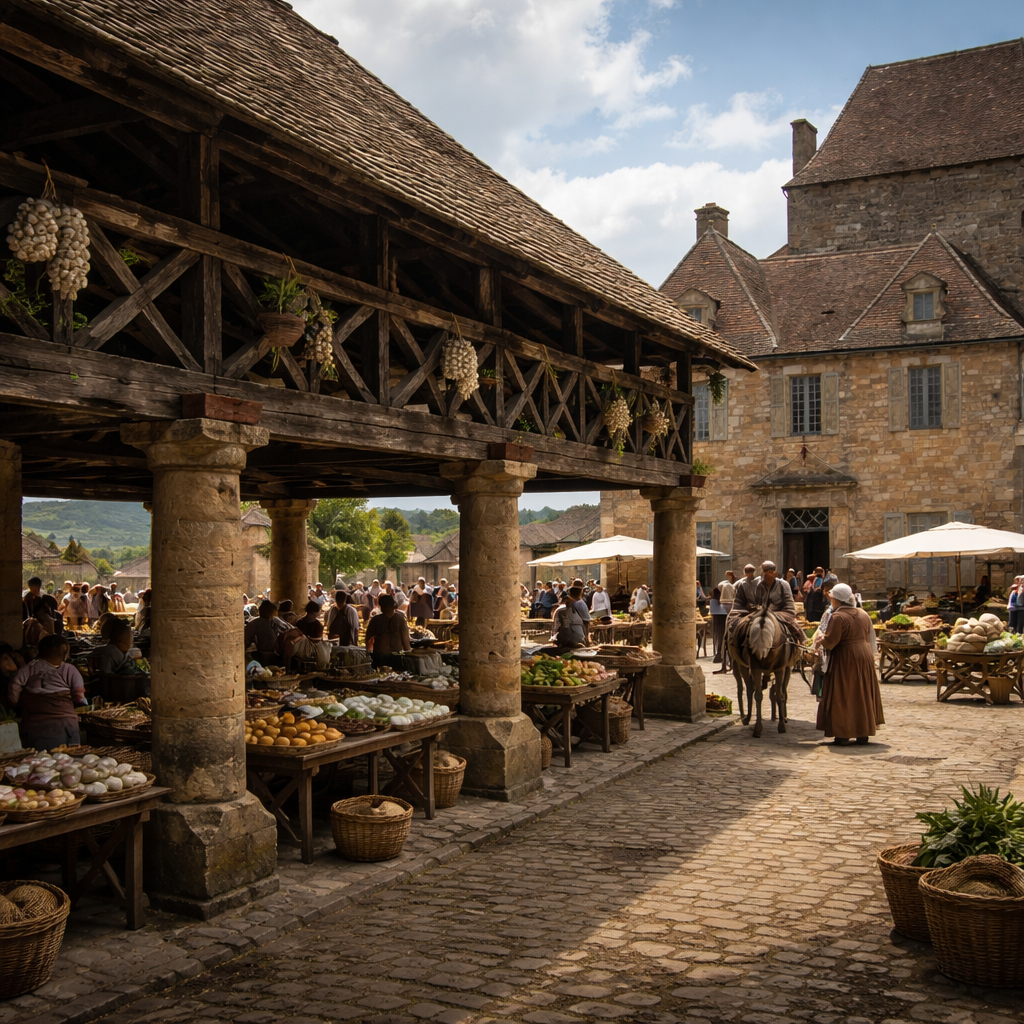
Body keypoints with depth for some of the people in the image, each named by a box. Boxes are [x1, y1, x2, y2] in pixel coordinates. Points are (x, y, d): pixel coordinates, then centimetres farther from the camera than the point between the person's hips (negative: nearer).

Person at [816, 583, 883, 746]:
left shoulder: (838, 617, -16)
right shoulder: (863, 614, 8)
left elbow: (830, 641, -20)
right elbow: (870, 638, 13)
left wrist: (821, 641, 0)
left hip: (845, 660, -7)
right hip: (865, 657, 7)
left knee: (843, 698, 1)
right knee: (862, 695, 14)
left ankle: (843, 735, 1)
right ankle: (863, 733, 18)